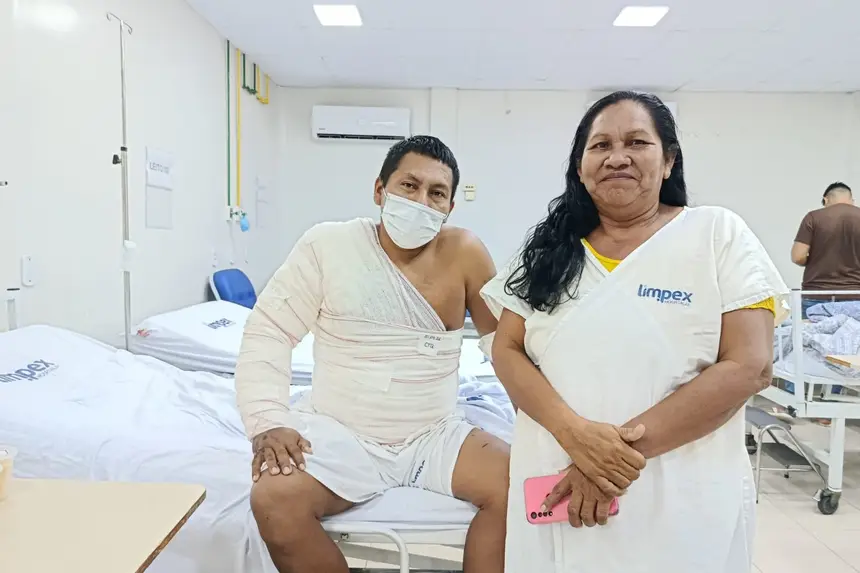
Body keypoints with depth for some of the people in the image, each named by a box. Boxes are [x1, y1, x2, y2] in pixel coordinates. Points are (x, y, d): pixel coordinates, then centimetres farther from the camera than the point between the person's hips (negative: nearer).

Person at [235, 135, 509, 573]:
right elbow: (268, 333, -5)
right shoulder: (328, 245, -6)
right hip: (338, 433, -1)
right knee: (273, 500, -26)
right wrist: (268, 422, -17)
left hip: (434, 436, 1)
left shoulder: (465, 253, -5)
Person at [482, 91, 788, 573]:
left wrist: (626, 446, -18)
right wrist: (574, 432, -18)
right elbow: (506, 351, -1)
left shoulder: (718, 235, -3)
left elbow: (748, 368, -10)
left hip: (680, 506, -2)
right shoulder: (549, 249, 4)